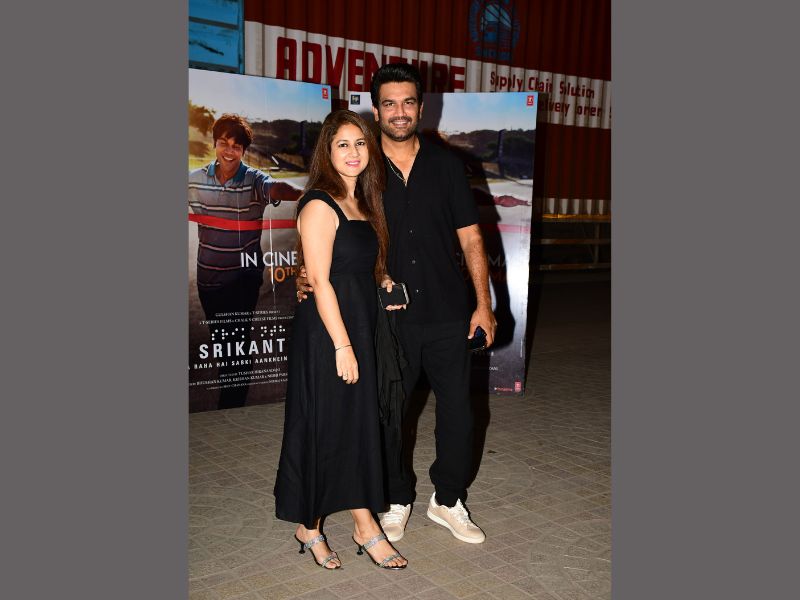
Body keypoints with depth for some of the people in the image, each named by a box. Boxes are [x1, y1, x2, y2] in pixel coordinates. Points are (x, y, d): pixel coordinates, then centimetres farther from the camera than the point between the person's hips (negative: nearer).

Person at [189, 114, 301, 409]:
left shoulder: (254, 180, -11)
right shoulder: (195, 180, 1)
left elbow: (276, 188, -33)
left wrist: (302, 194, -54)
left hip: (244, 276, -4)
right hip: (209, 275, 4)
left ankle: (233, 407, 16)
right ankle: (227, 394, 38)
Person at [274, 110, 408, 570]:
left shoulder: (363, 202, 13)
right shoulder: (320, 205, -14)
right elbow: (319, 280, -19)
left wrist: (384, 284, 6)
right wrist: (343, 345, -20)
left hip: (360, 330, 9)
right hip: (326, 333, -8)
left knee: (358, 425, 13)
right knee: (325, 425, 1)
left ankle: (364, 526, 24)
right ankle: (308, 524, 18)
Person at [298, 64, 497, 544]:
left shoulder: (446, 165, 5)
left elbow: (471, 239, 5)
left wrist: (484, 303, 0)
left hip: (448, 313, 1)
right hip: (389, 318, 0)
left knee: (457, 409, 8)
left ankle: (449, 500, 29)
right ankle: (397, 500, 30)